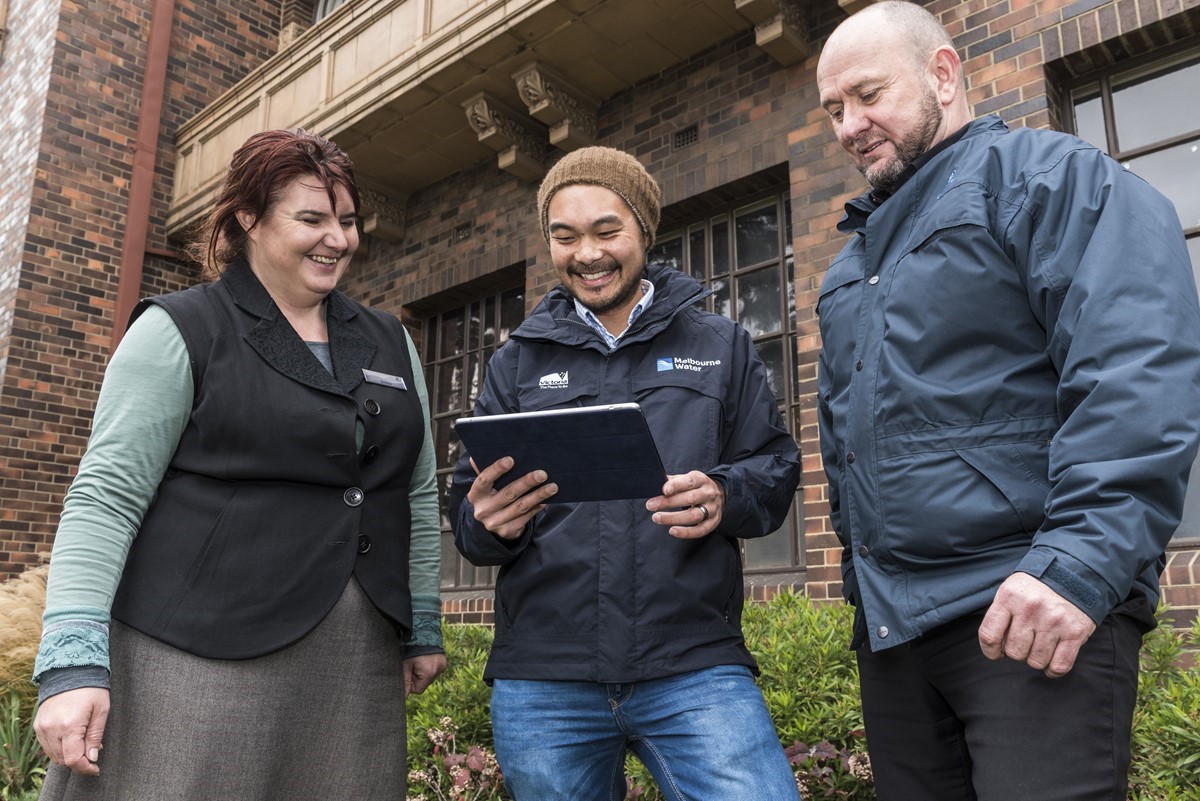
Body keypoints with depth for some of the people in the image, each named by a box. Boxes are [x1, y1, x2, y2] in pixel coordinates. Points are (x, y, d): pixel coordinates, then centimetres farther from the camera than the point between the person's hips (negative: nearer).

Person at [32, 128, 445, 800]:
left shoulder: (390, 342, 13)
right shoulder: (180, 331, -1)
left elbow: (419, 494, 15)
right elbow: (106, 498, -6)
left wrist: (423, 629, 13)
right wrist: (73, 662, -14)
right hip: (199, 656, -4)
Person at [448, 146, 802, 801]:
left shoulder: (720, 345, 12)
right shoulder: (517, 362, 14)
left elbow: (776, 464, 9)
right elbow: (468, 511, 11)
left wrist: (725, 497, -14)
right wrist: (488, 520, -14)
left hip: (695, 666, -1)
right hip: (540, 679, 2)